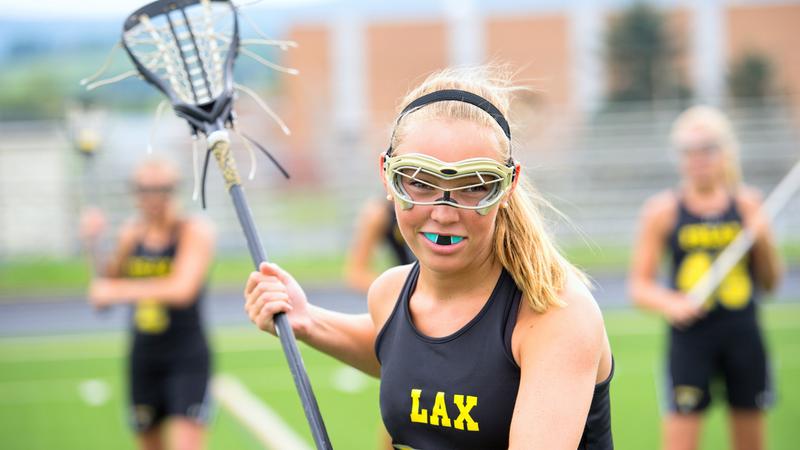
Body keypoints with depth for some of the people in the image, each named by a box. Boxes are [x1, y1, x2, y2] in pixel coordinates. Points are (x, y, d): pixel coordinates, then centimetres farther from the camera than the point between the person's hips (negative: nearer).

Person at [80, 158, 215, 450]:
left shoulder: (195, 232, -10)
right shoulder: (132, 234, 6)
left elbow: (182, 290, -26)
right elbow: (101, 299, 11)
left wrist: (119, 290, -22)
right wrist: (92, 246, -3)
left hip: (187, 359, -5)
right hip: (142, 357, 5)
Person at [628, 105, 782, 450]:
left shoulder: (746, 204, 5)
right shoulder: (662, 211, -1)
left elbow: (769, 283, 11)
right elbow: (639, 286, 1)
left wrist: (764, 241, -6)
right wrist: (669, 303, -18)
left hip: (743, 334, 3)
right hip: (690, 335, -3)